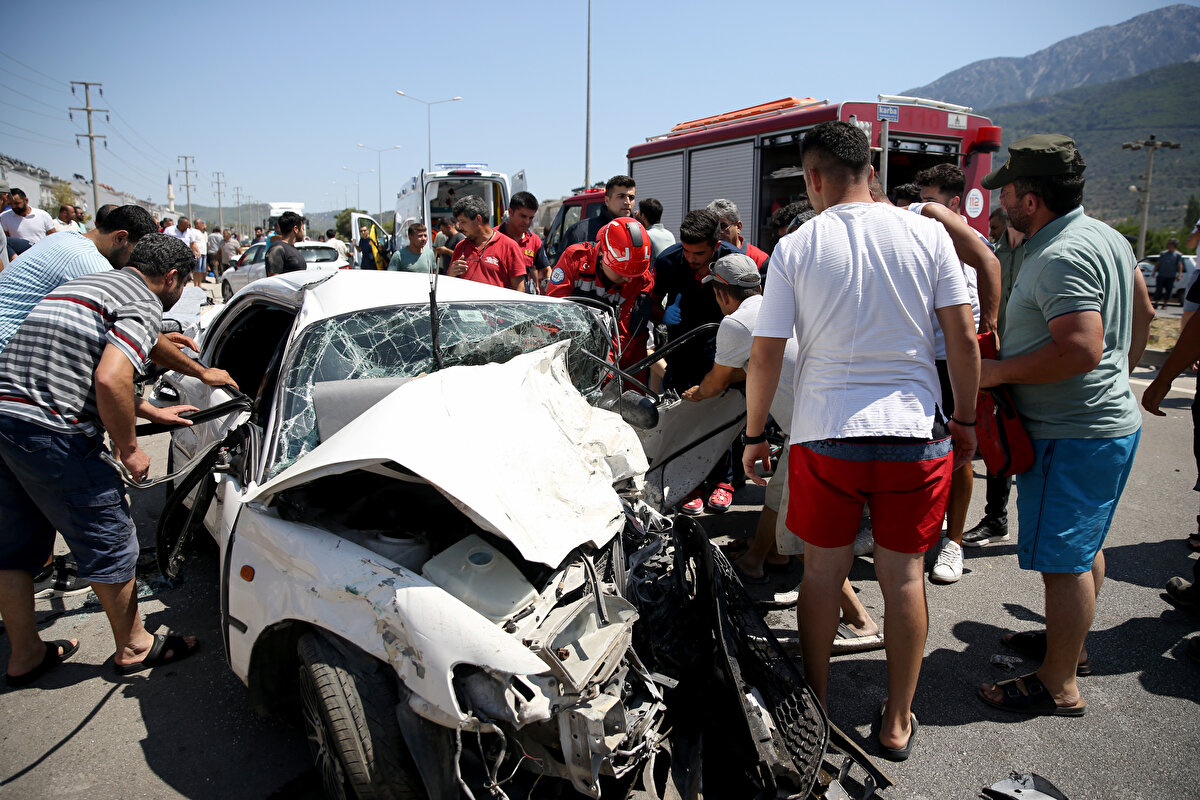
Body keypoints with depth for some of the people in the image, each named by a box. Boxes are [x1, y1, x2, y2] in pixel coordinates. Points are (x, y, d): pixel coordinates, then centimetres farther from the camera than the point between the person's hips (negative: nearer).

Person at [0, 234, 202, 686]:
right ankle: (134, 648, 22)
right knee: (109, 540, 6)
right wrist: (129, 448, -10)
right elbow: (110, 381, -24)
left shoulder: (89, 284, 23)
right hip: (48, 432, -10)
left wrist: (153, 412, 37)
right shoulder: (144, 305, -8)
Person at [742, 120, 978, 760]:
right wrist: (965, 419, 12)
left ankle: (815, 706, 29)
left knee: (823, 571, 14)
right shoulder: (928, 234, 0)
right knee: (903, 575, 12)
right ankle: (897, 722, 26)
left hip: (825, 433, -1)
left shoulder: (794, 248, -4)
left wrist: (755, 434, 8)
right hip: (915, 432, 1)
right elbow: (962, 338, 0)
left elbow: (765, 355, -3)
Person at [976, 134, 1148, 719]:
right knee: (1084, 546, 22)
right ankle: (1071, 643, 39)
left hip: (1071, 436, -11)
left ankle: (1059, 687, 11)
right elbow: (1140, 315, 23)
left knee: (1063, 559, -1)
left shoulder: (1059, 257, -22)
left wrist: (997, 371, -22)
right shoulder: (1108, 237, 12)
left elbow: (1081, 348, -32)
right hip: (1110, 418, 11)